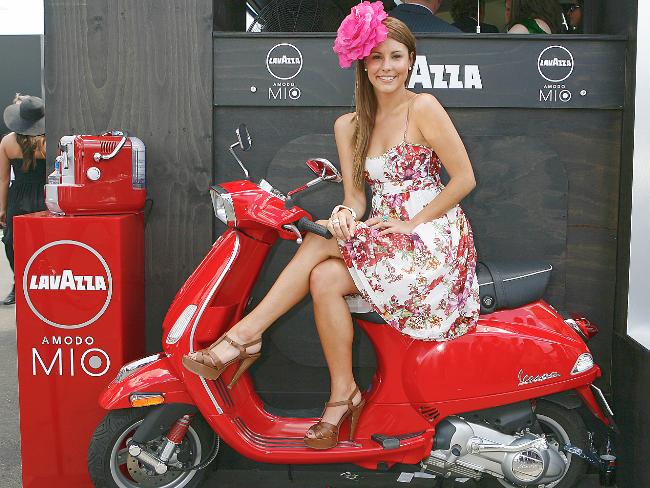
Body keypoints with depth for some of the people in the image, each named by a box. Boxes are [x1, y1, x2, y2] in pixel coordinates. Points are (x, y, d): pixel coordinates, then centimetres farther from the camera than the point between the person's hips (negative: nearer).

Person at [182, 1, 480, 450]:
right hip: (387, 241, 5)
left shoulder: (424, 108, -6)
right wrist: (346, 214, -18)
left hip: (434, 240, -5)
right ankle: (343, 395, -14)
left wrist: (412, 222, -13)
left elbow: (465, 178, -8)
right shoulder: (349, 126, 11)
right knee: (324, 279, -24)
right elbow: (356, 195, 6)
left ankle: (244, 335, -18)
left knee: (320, 241, -24)